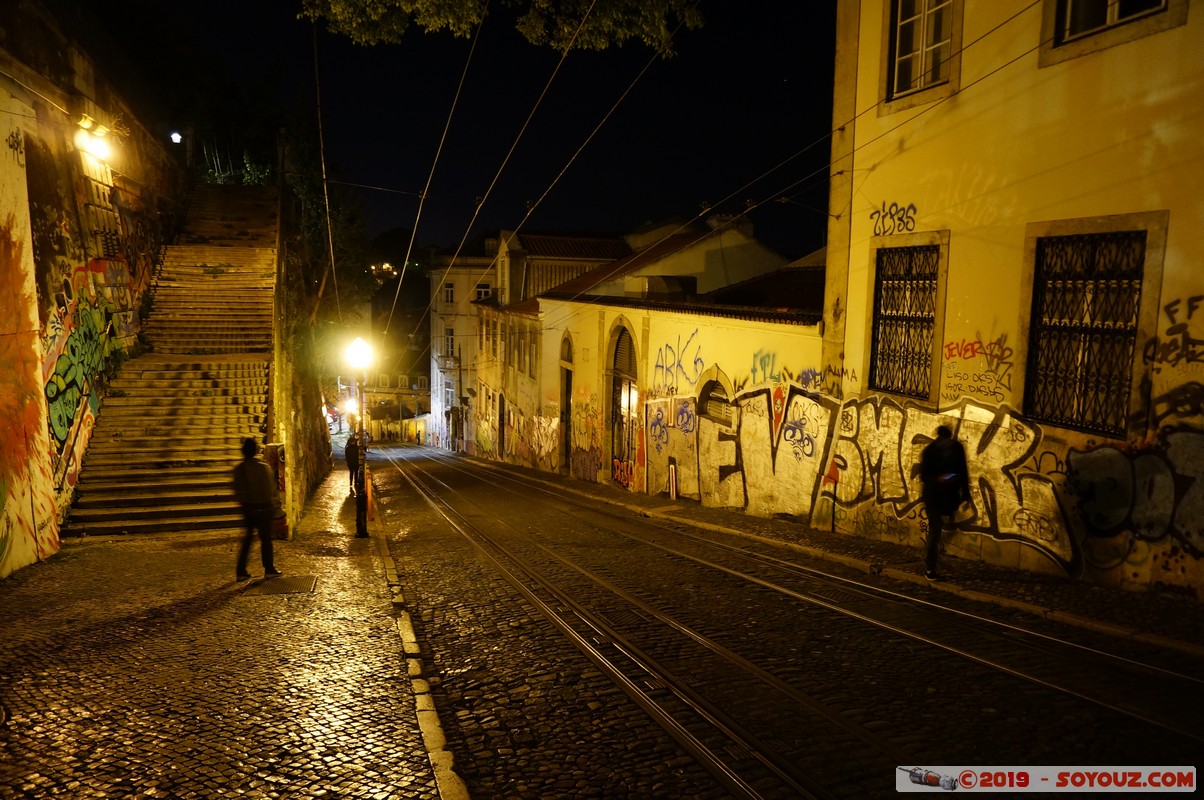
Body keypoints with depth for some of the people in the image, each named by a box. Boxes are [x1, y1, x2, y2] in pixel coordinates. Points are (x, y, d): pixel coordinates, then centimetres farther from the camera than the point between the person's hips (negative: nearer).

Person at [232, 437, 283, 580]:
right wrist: (276, 506, 3)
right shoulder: (264, 467, -12)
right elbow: (272, 489, -8)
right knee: (266, 538, 6)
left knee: (247, 538, 12)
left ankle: (241, 571, 11)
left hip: (247, 508, 3)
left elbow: (237, 490, 2)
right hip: (264, 507, -3)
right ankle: (269, 569, 11)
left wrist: (243, 503, 16)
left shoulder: (238, 469, -3)